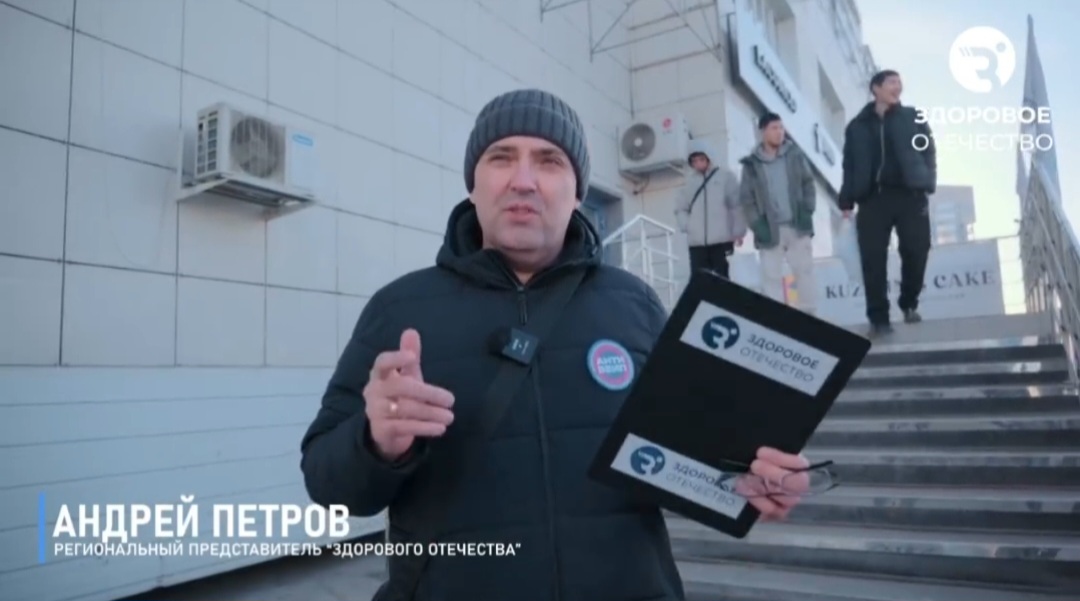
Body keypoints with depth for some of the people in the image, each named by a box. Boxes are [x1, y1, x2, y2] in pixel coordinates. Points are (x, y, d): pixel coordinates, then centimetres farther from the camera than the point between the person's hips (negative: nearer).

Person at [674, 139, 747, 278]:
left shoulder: (725, 175, 1)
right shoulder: (689, 180, 10)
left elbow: (738, 206, -1)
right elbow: (680, 208, 14)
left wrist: (738, 232, -7)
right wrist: (687, 225, -3)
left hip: (721, 239, -3)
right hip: (696, 242, 3)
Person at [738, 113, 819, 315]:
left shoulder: (795, 155, 6)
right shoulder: (752, 164, 0)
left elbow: (808, 183, 7)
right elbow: (747, 198, -1)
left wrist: (808, 210, -6)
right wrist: (757, 224, -10)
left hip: (797, 225, 2)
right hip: (770, 230, -1)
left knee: (805, 271, 6)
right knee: (771, 276, 1)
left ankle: (809, 315, 15)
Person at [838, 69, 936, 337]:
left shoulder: (914, 118, 13)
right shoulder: (858, 126, 13)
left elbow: (928, 151, 7)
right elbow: (849, 165, 10)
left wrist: (927, 184, -7)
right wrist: (847, 200, 1)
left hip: (910, 195, 1)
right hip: (873, 198, 0)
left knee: (916, 251, 0)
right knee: (873, 259, -6)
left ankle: (909, 304, 23)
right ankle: (878, 317, 0)